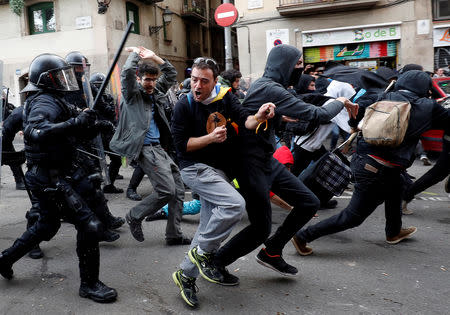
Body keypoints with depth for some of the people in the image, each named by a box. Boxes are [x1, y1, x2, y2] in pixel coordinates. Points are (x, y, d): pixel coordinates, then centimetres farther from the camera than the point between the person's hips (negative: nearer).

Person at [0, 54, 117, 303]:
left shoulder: (49, 100, 15)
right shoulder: (45, 102, -18)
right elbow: (35, 131, -36)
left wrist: (81, 121, 3)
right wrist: (76, 122, -39)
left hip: (45, 176, 11)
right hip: (50, 178, -11)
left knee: (48, 225, 27)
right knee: (89, 225, -9)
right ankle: (89, 284, 3)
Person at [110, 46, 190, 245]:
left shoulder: (156, 92, 18)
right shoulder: (132, 94, -1)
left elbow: (171, 74, 26)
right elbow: (127, 72, -19)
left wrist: (154, 57, 15)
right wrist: (135, 54, -1)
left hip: (159, 148, 8)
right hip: (146, 148, -8)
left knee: (178, 190, 3)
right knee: (166, 190, -16)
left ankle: (174, 234, 11)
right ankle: (134, 216, 6)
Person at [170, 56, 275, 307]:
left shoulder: (225, 96, 1)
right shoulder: (184, 106, -9)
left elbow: (243, 119, -10)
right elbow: (181, 145, -11)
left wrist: (257, 117, -32)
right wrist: (211, 137, -23)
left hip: (221, 171, 6)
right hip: (196, 168, -6)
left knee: (210, 226, 10)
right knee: (235, 204, -25)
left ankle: (187, 275, 24)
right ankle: (203, 252, -7)